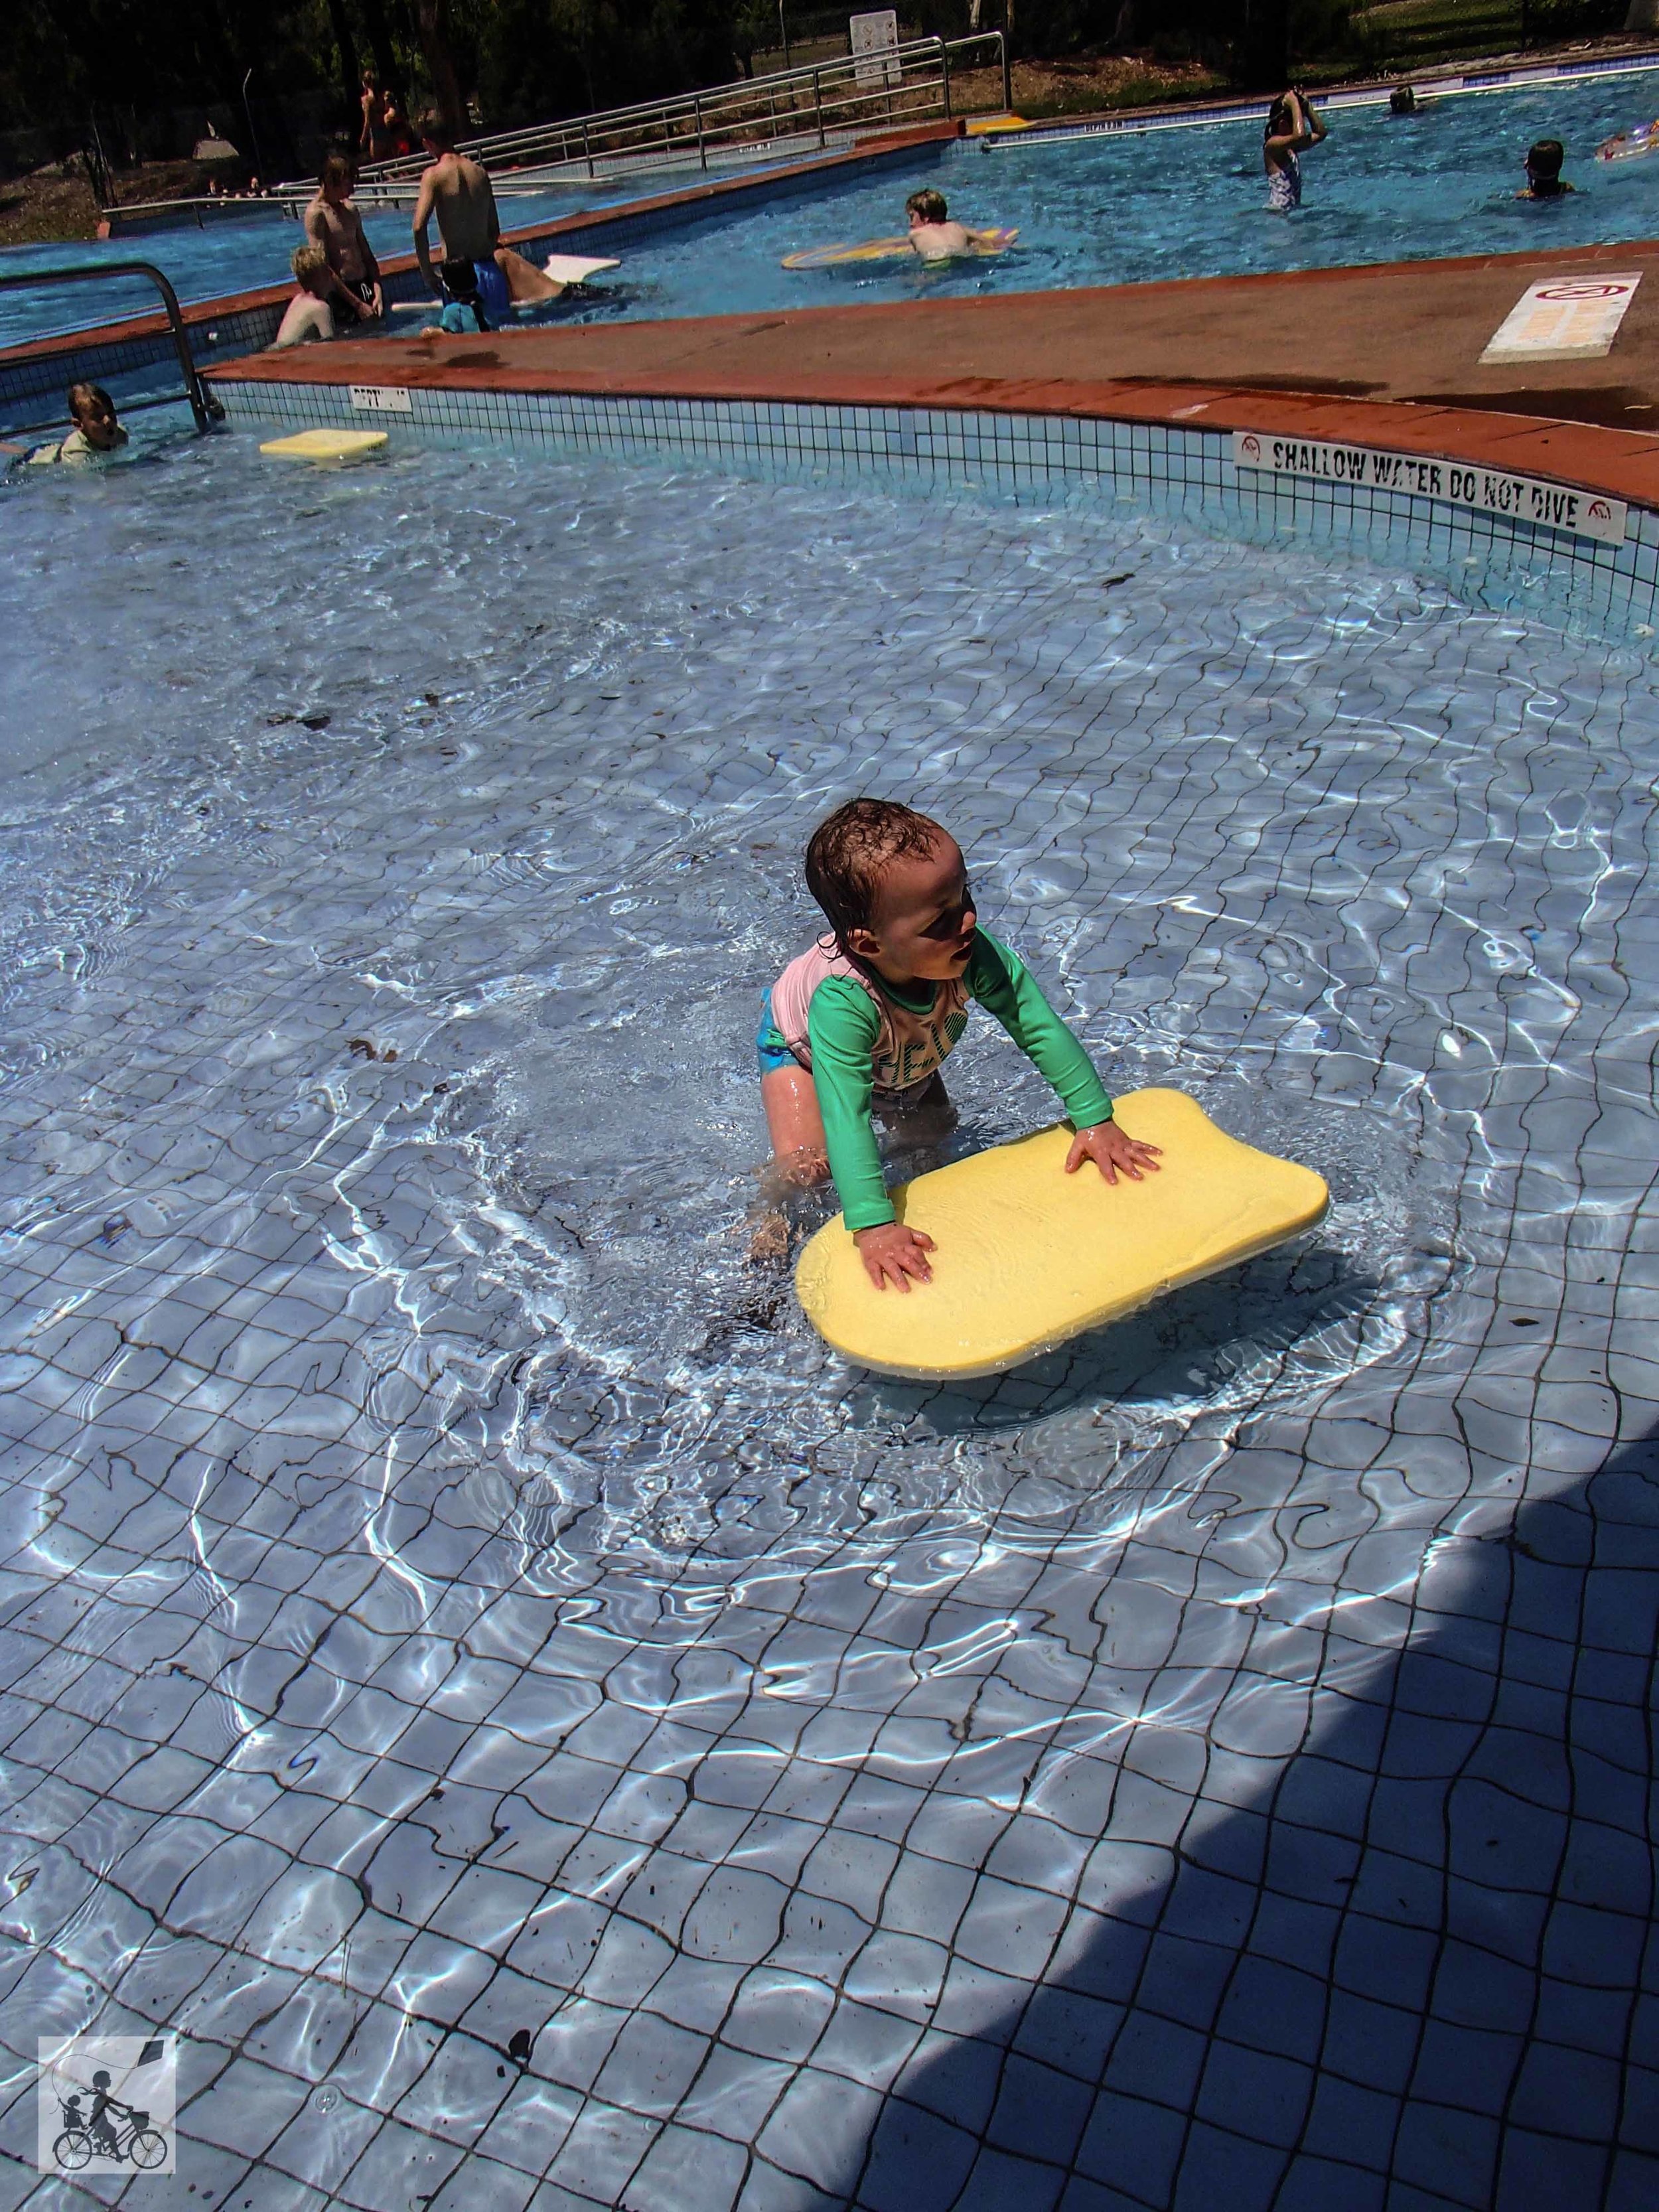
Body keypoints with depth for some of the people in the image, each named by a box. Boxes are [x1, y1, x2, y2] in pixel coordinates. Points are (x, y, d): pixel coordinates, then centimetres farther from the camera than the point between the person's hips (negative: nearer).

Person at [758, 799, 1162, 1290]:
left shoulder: (975, 955, -39)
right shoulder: (842, 1004, -51)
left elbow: (1039, 1028, -28)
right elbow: (845, 1116, -52)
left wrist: (1095, 1120, -28)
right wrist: (873, 1227, -57)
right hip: (801, 1045, -4)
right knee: (806, 1165, -17)